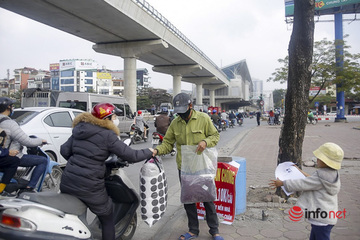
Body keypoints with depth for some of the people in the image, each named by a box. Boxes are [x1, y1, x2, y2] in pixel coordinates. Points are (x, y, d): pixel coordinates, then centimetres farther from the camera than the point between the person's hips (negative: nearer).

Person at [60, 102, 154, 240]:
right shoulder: (107, 135, -10)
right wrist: (149, 152, 4)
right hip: (89, 187, -6)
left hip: (67, 182, 7)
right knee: (107, 221, 15)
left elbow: (64, 150, 9)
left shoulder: (80, 129, 10)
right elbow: (131, 156, -13)